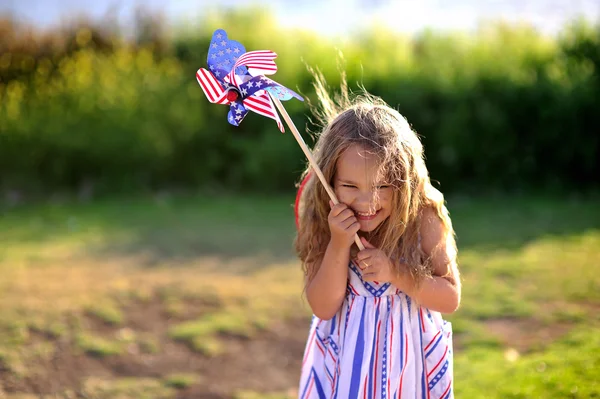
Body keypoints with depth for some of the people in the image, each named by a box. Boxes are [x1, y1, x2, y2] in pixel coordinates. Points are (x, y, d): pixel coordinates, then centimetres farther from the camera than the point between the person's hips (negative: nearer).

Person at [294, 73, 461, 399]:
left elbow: (451, 299, -13)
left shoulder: (423, 217, -18)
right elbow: (323, 307, -15)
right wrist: (339, 244, -27)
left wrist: (395, 272, -27)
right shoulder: (321, 220, -15)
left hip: (410, 359, 0)